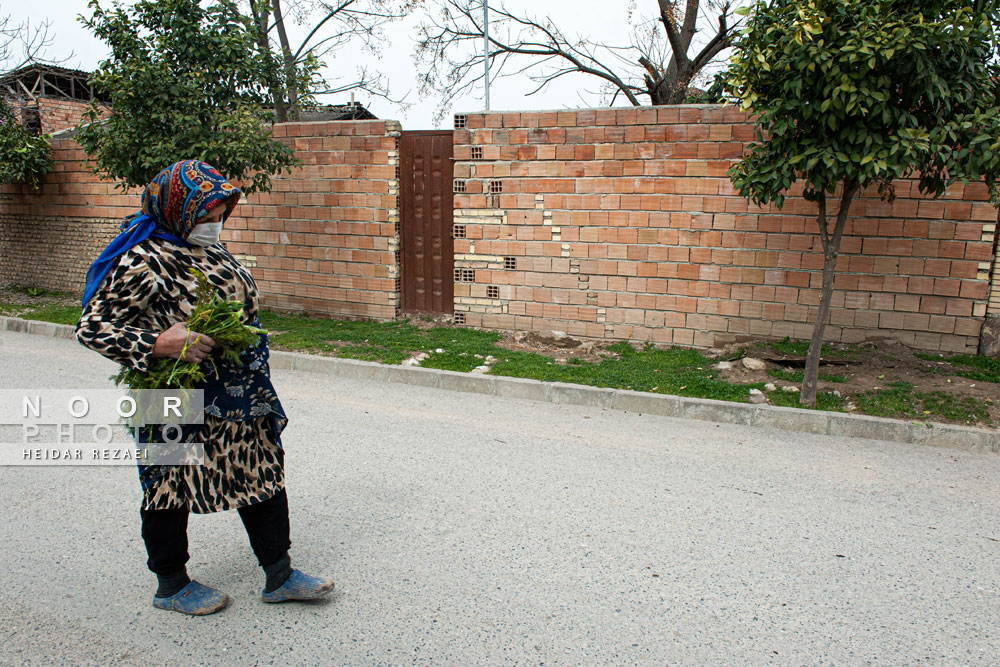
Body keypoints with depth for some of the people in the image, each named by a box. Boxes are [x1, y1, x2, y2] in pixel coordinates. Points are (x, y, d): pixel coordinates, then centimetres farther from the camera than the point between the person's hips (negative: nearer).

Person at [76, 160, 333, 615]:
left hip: (241, 396, 8)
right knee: (172, 484, 10)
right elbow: (93, 327, -16)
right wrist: (159, 344, -26)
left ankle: (279, 574, 22)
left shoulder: (211, 249, 9)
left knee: (262, 471, 10)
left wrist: (248, 341, 16)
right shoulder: (143, 260, -16)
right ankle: (171, 585, 31)